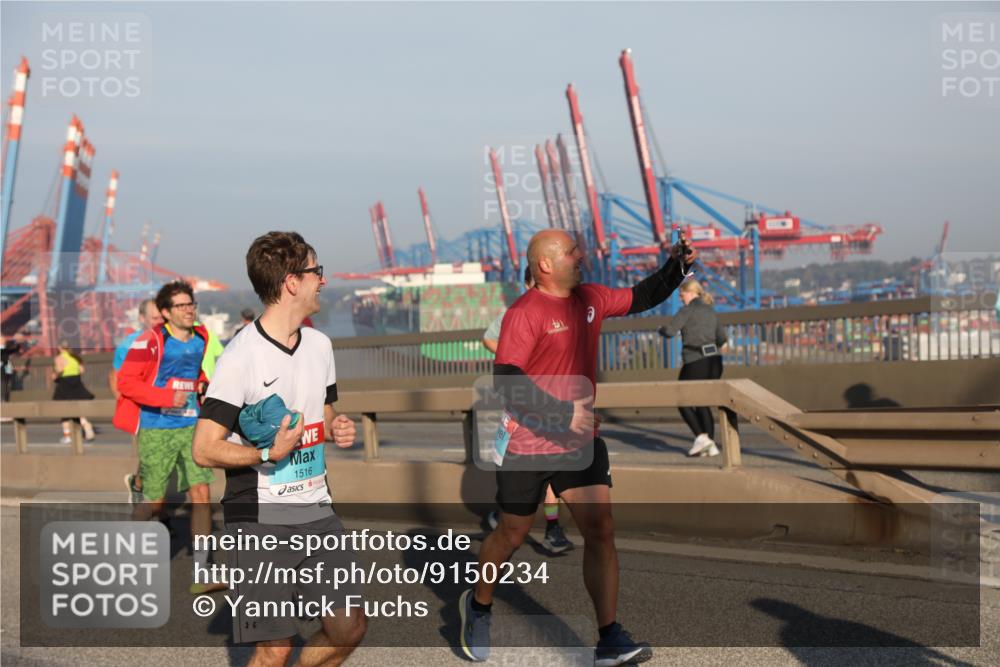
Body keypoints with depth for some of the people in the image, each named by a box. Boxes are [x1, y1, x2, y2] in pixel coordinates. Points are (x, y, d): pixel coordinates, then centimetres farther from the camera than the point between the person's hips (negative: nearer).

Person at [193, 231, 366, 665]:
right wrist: (270, 454, -24)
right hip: (263, 521, -7)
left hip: (317, 513, 7)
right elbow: (205, 449, -14)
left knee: (349, 629, 7)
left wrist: (338, 429, 1)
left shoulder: (319, 345, 9)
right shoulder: (241, 356, -14)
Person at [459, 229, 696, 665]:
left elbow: (641, 299, 19)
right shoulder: (525, 313, -17)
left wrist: (677, 266, 3)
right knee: (512, 535, 10)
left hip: (580, 442, 6)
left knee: (600, 531, -5)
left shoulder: (590, 299, 5)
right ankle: (477, 606, 38)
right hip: (528, 447, -5)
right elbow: (506, 381, -24)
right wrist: (562, 413, -28)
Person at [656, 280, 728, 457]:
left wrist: (660, 329, 7)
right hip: (714, 362, 7)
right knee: (702, 403, 17)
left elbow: (669, 331, -14)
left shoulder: (688, 310, -6)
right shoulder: (711, 311, 15)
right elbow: (722, 338, 17)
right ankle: (711, 445, 6)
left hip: (695, 363, -7)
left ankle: (701, 436, -7)